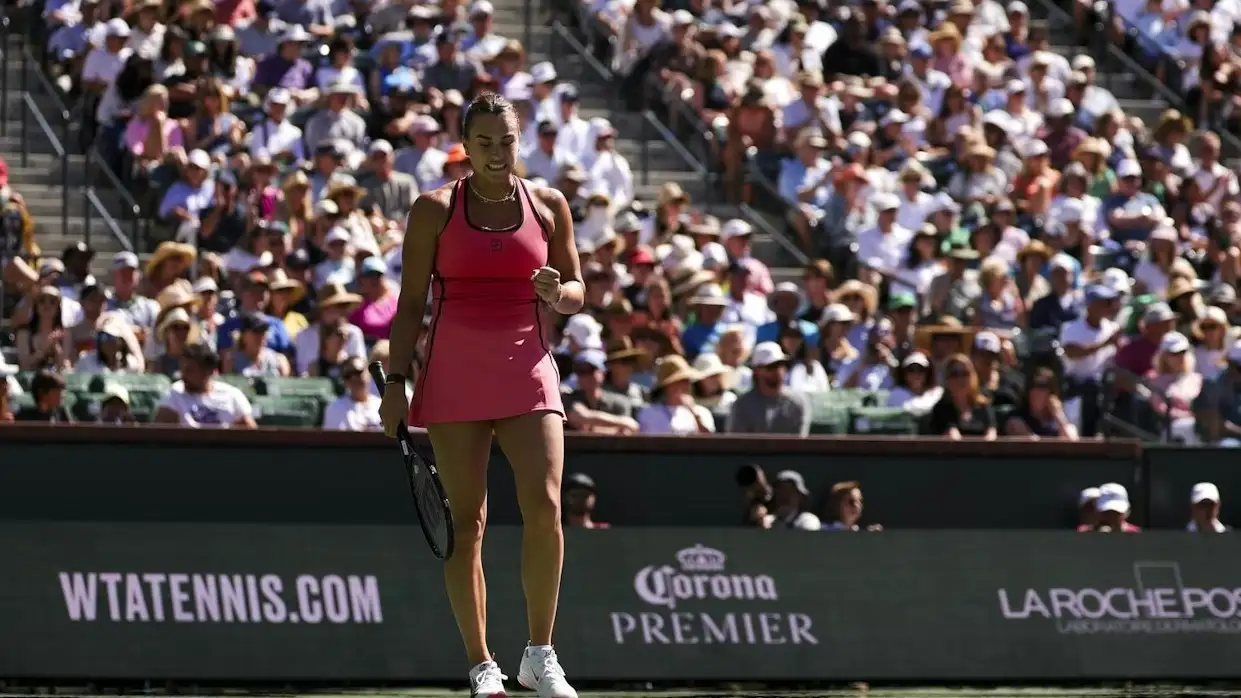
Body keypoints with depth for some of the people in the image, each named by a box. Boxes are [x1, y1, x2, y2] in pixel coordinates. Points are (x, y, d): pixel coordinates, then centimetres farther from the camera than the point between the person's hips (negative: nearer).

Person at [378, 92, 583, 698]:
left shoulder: (549, 206, 8)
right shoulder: (435, 209, 3)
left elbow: (577, 291, 15)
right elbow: (411, 304, 4)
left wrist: (558, 294, -9)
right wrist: (395, 383, -2)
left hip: (527, 371, 1)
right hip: (454, 376, -1)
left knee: (544, 506, -15)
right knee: (466, 523, -1)